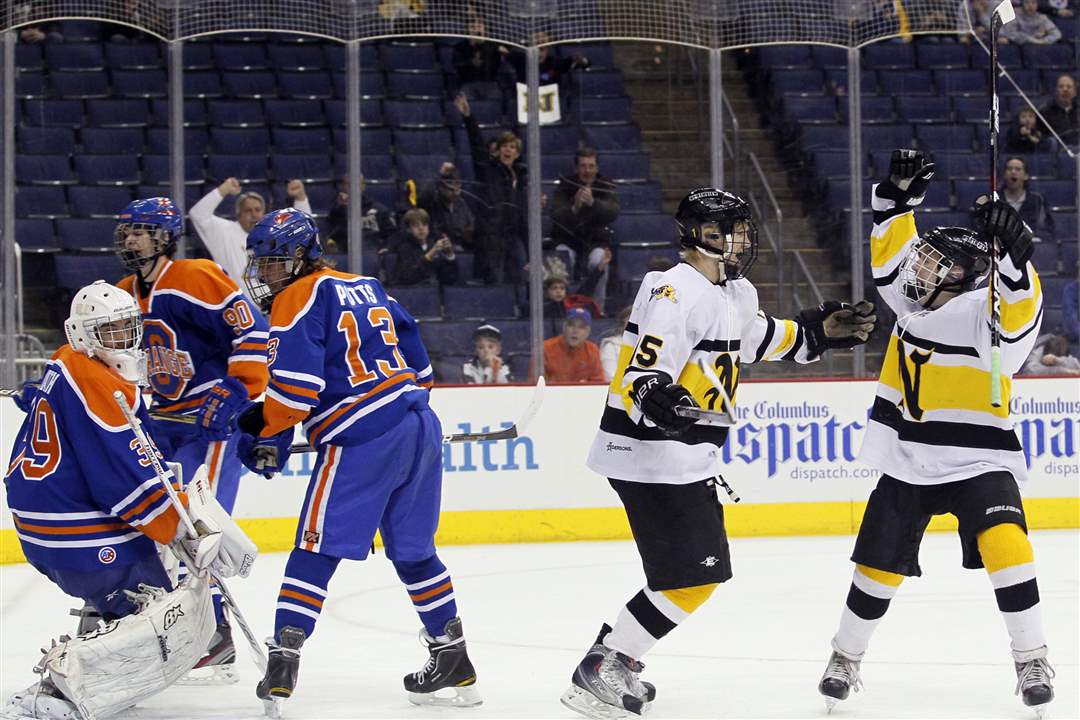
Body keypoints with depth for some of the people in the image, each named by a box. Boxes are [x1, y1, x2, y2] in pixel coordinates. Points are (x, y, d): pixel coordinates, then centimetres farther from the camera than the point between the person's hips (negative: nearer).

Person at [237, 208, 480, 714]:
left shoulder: (300, 300, -4)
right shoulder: (366, 288, 21)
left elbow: (295, 383, -14)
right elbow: (417, 360, 23)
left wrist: (269, 435, -2)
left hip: (361, 442, -8)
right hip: (420, 426, 8)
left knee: (317, 549, -5)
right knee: (414, 551, 18)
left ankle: (283, 658, -11)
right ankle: (453, 664, 23)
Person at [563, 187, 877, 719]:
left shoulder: (732, 293, 12)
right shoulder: (677, 294, -20)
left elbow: (760, 338, 33)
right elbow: (641, 373, -27)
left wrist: (819, 332, 26)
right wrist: (654, 399, -47)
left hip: (686, 459, 11)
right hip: (652, 457, -11)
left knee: (701, 568, 16)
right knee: (692, 576, -13)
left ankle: (613, 660, 21)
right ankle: (599, 672, -8)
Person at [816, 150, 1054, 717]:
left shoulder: (987, 310, -16)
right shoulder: (915, 296, 3)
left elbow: (1020, 305, -36)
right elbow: (889, 250, 10)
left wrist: (1010, 248, -51)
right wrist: (898, 195, -5)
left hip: (978, 461, -6)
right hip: (906, 463, 6)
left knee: (1003, 543, -27)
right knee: (879, 565, 10)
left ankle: (1032, 660, -18)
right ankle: (846, 658, 30)